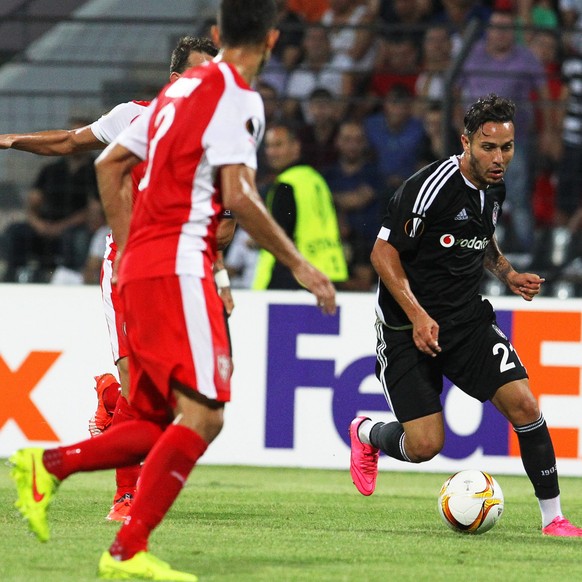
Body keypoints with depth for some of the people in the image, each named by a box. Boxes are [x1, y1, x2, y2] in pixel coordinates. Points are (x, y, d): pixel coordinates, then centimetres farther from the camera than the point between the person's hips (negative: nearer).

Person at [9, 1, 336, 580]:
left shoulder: (182, 87, 18)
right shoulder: (237, 96, -8)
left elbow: (110, 164, 24)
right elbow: (238, 197, -17)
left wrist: (126, 249, 26)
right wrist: (298, 265, -9)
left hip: (139, 269, 9)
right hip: (178, 267, -9)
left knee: (162, 426, 12)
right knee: (202, 415, -12)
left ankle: (48, 465, 2)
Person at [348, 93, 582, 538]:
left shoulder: (495, 188, 4)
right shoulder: (430, 187, -20)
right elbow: (384, 253, -15)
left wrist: (508, 274, 4)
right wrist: (417, 316, -23)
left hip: (468, 318, 6)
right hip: (408, 324, -6)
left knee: (523, 404, -13)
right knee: (425, 445, -10)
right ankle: (366, 434, 26)